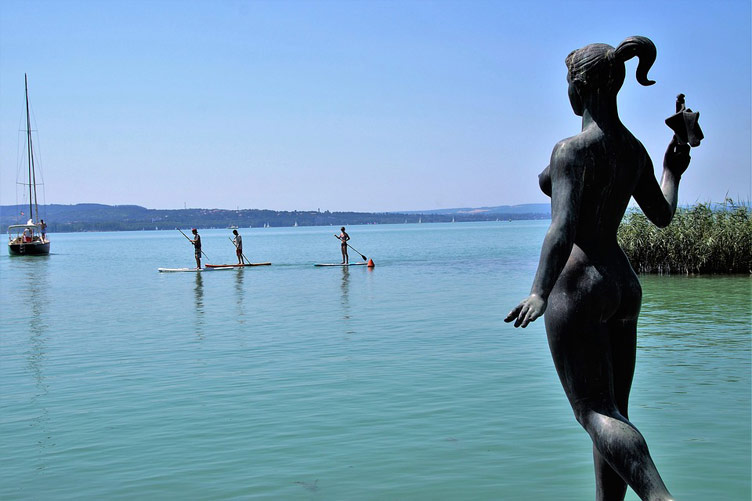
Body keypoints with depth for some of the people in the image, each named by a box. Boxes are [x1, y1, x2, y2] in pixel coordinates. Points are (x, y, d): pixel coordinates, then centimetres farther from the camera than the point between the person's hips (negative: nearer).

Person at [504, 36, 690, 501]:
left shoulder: (572, 149, -15)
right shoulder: (635, 149, 8)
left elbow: (564, 225, -27)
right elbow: (663, 215, 19)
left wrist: (540, 292, -34)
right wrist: (674, 173, 36)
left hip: (577, 287, -8)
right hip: (623, 285, 8)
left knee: (596, 413, -7)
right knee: (614, 413, 13)